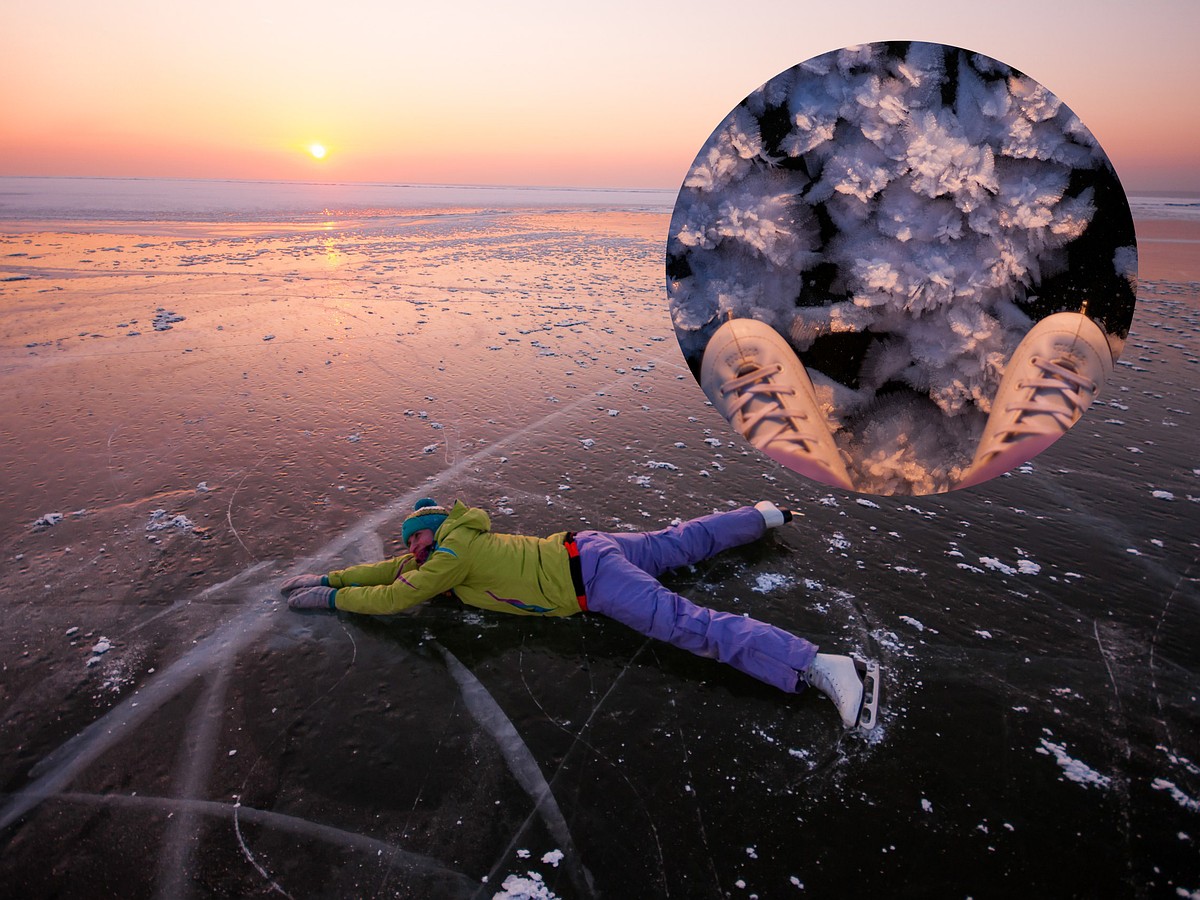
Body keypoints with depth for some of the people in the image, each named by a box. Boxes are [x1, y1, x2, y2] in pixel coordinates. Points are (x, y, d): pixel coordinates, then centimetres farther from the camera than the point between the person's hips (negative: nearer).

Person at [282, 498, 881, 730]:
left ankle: (826, 669, -27)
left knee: (689, 625, -20)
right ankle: (762, 516, 42)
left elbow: (392, 598, -10)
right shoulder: (448, 544, 14)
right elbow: (392, 569, 24)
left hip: (589, 576, -9)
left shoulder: (453, 552, -12)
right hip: (584, 550, 10)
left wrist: (329, 599, 3)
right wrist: (326, 577, 22)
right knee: (679, 542, 26)